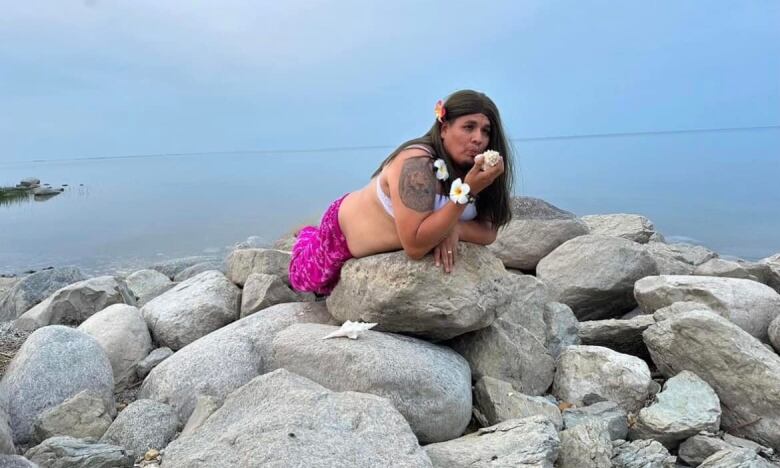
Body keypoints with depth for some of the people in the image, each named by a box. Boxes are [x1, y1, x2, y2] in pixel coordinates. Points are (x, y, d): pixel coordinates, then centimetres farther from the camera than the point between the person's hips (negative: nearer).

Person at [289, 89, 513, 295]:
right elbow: (414, 246, -45)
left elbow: (488, 232, -16)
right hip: (345, 228, -6)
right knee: (306, 280, 19)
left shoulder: (472, 168, -17)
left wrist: (453, 229, -36)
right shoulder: (416, 163, -39)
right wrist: (467, 191, -47)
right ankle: (308, 238, 47)